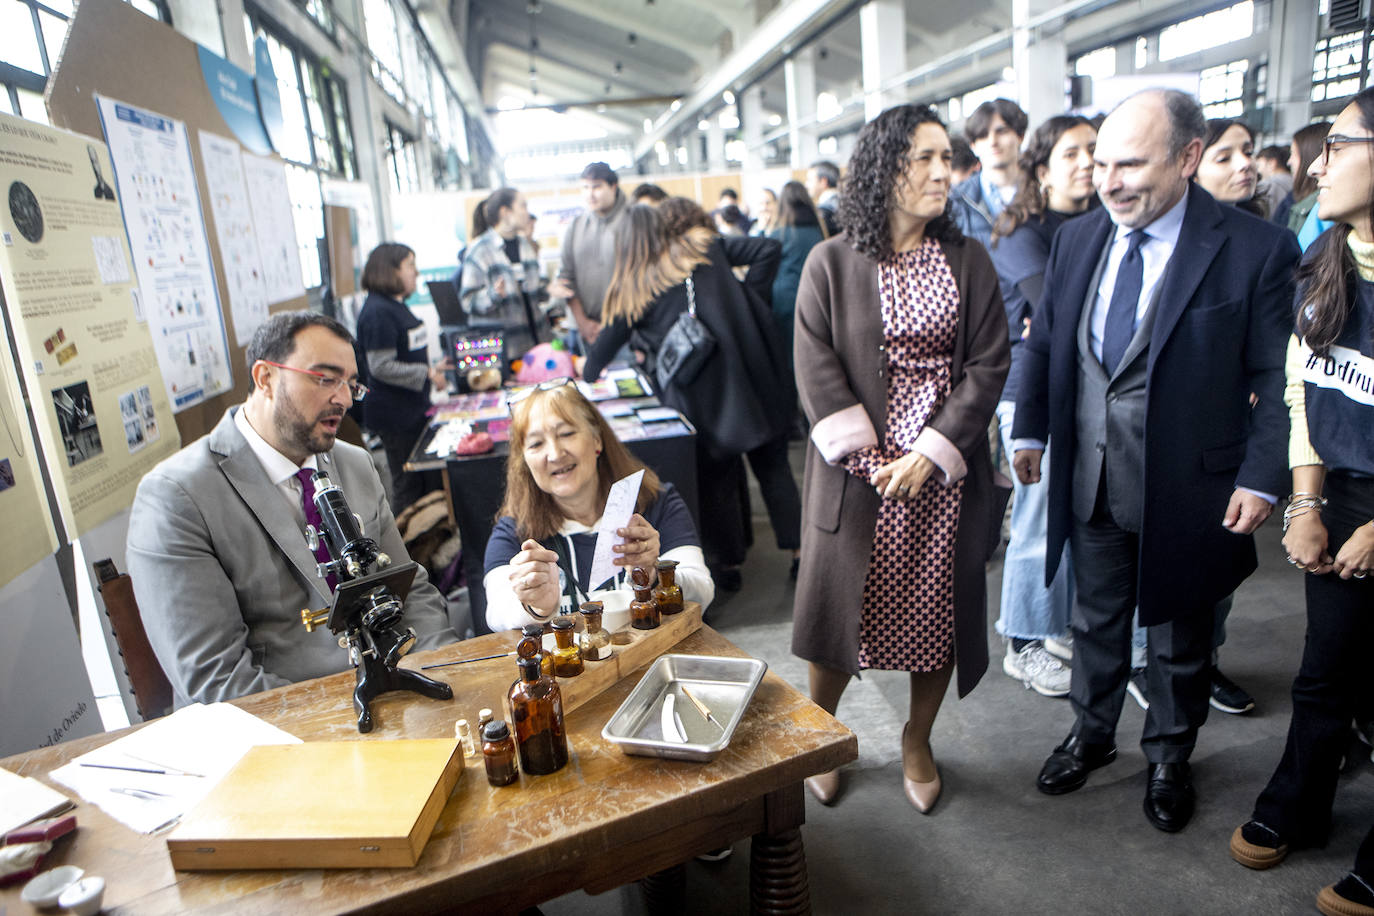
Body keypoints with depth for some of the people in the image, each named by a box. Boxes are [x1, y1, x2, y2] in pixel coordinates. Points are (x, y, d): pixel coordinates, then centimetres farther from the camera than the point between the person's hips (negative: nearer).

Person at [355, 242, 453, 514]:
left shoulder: (397, 306, 13)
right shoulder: (377, 312, -19)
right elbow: (381, 367, -23)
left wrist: (432, 367, 13)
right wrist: (427, 374, -20)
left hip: (414, 408, 10)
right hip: (395, 414, -10)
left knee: (433, 480, 16)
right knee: (408, 484, 1)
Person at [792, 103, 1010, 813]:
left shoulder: (969, 262, 4)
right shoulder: (831, 263, -2)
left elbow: (989, 364, -2)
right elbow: (815, 369, -6)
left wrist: (932, 451, -12)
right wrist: (866, 456, -13)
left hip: (944, 470, 2)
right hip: (857, 470, -2)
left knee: (937, 607, 10)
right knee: (845, 605, 7)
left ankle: (917, 742, 33)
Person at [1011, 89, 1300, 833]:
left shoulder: (1256, 250, -13)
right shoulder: (1076, 237, 0)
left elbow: (1276, 379, -10)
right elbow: (1043, 344, 7)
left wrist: (1259, 479, -13)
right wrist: (1029, 431, 4)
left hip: (1187, 488, -3)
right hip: (1090, 483, 4)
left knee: (1179, 636, 17)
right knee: (1095, 620, 21)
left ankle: (1168, 757, 41)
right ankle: (1090, 734, 43)